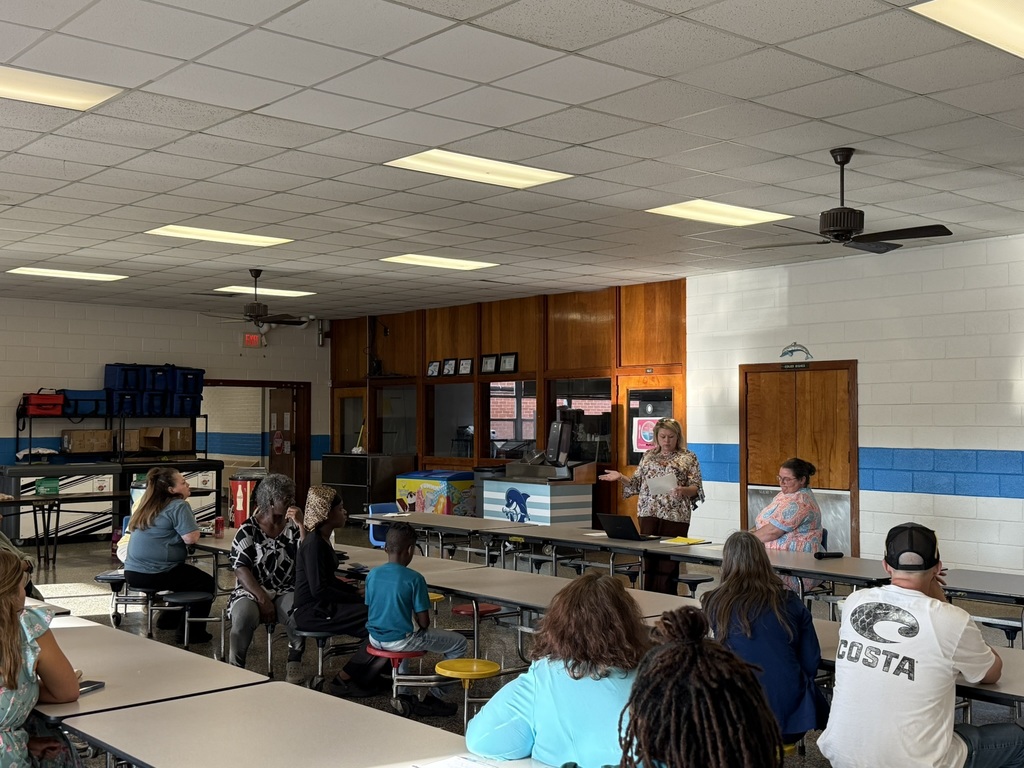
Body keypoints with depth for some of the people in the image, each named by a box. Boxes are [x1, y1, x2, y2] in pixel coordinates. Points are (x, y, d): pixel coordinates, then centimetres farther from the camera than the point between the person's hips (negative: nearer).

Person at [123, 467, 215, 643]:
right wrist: (194, 526, 3)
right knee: (207, 583, 6)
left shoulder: (148, 505, 14)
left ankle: (169, 619, 34)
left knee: (190, 575, 31)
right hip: (156, 574, -9)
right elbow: (191, 538, -20)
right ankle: (190, 632, 4)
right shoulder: (178, 506, -11)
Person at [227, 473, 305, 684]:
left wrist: (301, 525, -13)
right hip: (251, 592, -2)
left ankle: (294, 660, -4)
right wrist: (262, 598, -18)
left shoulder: (293, 528, 7)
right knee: (244, 615, -35)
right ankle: (236, 668, -14)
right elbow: (240, 569, -8)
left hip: (285, 592, 2)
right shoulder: (248, 530, -1)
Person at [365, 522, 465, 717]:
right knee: (458, 643, 8)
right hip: (400, 641, -6)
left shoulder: (372, 575, -1)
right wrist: (421, 626, 10)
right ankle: (435, 697, 12)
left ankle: (402, 693, 34)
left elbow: (370, 607, 10)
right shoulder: (414, 578, -17)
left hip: (375, 639, 7)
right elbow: (424, 622, -15)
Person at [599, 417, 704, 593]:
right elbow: (637, 484, 16)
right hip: (649, 513, 3)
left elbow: (696, 488, 0)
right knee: (648, 561, 1)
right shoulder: (648, 456, 14)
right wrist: (621, 477, -1)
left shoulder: (689, 458, 4)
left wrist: (683, 490, -20)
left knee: (668, 565, -4)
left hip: (675, 516, -3)